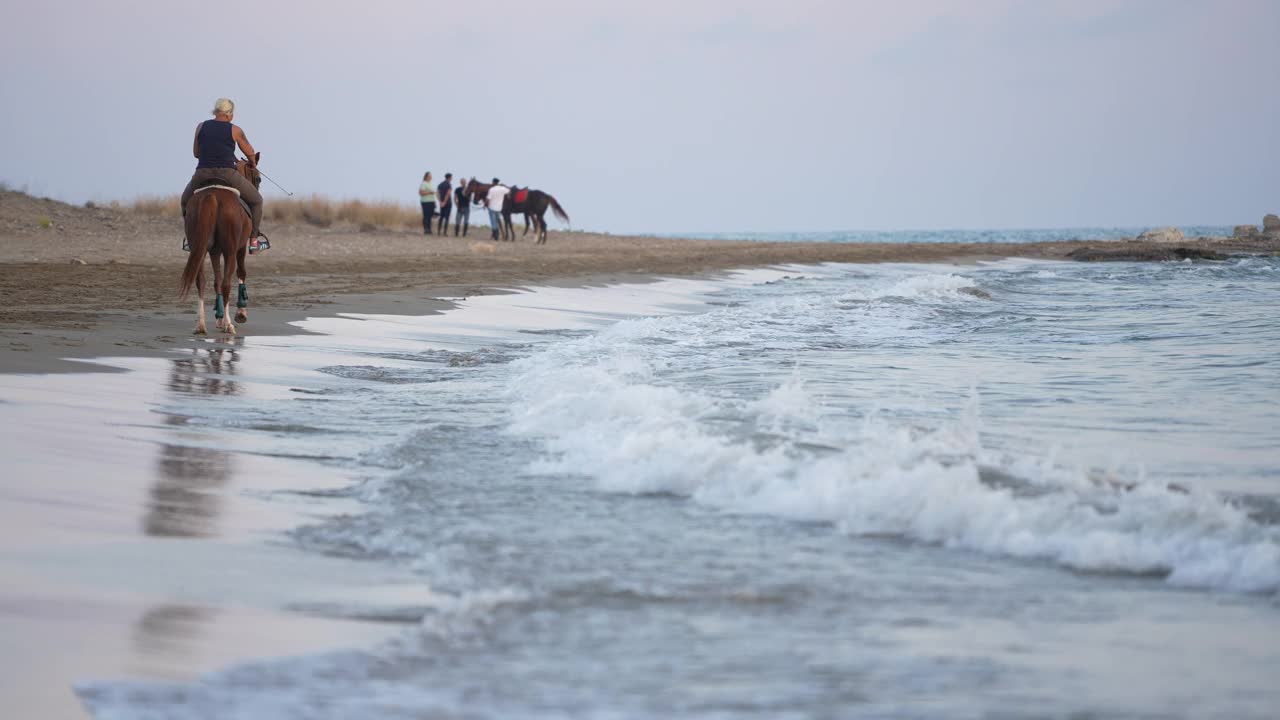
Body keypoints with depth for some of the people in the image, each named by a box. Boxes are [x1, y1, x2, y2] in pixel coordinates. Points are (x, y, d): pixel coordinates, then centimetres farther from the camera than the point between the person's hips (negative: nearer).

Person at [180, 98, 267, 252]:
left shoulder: (201, 127, 10)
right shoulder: (235, 130, 4)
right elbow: (250, 154, 15)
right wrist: (252, 164, 38)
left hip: (202, 174, 2)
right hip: (228, 174, -2)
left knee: (186, 200, 32)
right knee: (256, 200, 17)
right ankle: (253, 240, 12)